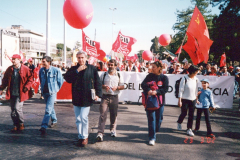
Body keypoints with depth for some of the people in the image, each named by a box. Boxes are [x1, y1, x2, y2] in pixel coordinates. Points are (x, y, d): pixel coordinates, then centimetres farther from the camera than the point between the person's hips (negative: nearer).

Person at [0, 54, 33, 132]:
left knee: (17, 108, -12)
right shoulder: (9, 69, 7)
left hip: (20, 93, -5)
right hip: (12, 93, 5)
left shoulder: (25, 69, -6)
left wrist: (27, 87, -13)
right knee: (13, 110, 9)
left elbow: (30, 78, -2)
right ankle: (15, 125, 23)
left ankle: (21, 124, 10)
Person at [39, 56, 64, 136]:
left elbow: (60, 81, -1)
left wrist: (56, 89, 5)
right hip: (44, 92, 5)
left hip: (52, 92, -5)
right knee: (50, 107, 20)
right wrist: (42, 88, 16)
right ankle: (54, 121, 40)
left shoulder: (56, 70, -12)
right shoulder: (41, 70, 1)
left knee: (48, 109, -13)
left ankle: (44, 127, -16)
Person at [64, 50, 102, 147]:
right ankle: (80, 137, 24)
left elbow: (97, 82, 1)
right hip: (76, 98, 4)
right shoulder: (73, 69, 10)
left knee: (84, 118, -9)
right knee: (78, 119, 11)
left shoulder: (92, 68, 1)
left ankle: (85, 137, 8)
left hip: (87, 98, -4)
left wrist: (97, 93, -8)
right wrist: (77, 71, -14)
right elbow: (67, 78, -7)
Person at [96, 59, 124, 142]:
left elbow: (122, 86, 9)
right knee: (103, 114, -10)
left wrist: (117, 87, -12)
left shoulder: (118, 75, 7)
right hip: (105, 96, -1)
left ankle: (113, 130, 31)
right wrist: (104, 86, -13)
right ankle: (100, 133, -12)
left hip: (114, 97, 1)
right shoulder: (104, 75, 6)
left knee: (114, 114, 10)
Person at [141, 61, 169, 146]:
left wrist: (156, 92, -24)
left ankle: (154, 131, 37)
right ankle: (152, 138, 4)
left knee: (159, 119, 9)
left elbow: (165, 89, -8)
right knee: (151, 119, -2)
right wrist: (148, 90, -26)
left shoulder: (164, 78, 2)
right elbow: (143, 84, -7)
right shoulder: (150, 76, 5)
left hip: (160, 101, 1)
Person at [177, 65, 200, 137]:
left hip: (193, 100, 4)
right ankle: (179, 123, 37)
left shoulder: (196, 79, 3)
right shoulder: (185, 79, -12)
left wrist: (196, 98, 12)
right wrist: (179, 100, -13)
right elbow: (181, 90, -11)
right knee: (184, 113, 6)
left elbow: (196, 89, 13)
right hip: (185, 99, -4)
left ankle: (189, 129, 14)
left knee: (191, 115, 4)